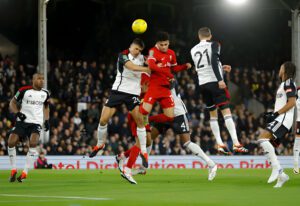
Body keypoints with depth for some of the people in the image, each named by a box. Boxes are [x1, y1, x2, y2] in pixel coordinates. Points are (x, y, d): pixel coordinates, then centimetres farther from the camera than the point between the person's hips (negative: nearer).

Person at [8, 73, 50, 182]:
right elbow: (12, 102, 4)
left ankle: (25, 172, -18)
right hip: (22, 121, -1)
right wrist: (17, 113, -13)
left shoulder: (45, 93, 7)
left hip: (36, 123, 1)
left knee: (33, 143, -24)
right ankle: (13, 170, 6)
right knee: (11, 142, -14)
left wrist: (46, 120, 13)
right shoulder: (24, 90, -5)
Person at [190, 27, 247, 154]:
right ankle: (236, 144, -18)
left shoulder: (193, 50, 17)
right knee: (226, 111, -8)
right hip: (215, 82, -5)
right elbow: (213, 61, -17)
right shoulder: (213, 45, 0)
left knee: (213, 114, 14)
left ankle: (220, 144, 4)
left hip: (202, 84, 5)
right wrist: (220, 79, -21)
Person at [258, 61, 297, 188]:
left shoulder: (288, 83, -5)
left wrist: (276, 114, -17)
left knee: (262, 139, -25)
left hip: (283, 119, -10)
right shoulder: (283, 84, 24)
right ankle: (281, 175, 7)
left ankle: (276, 168, -26)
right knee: (268, 148, 6)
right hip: (280, 120, 10)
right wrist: (272, 114, 16)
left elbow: (292, 103, -16)